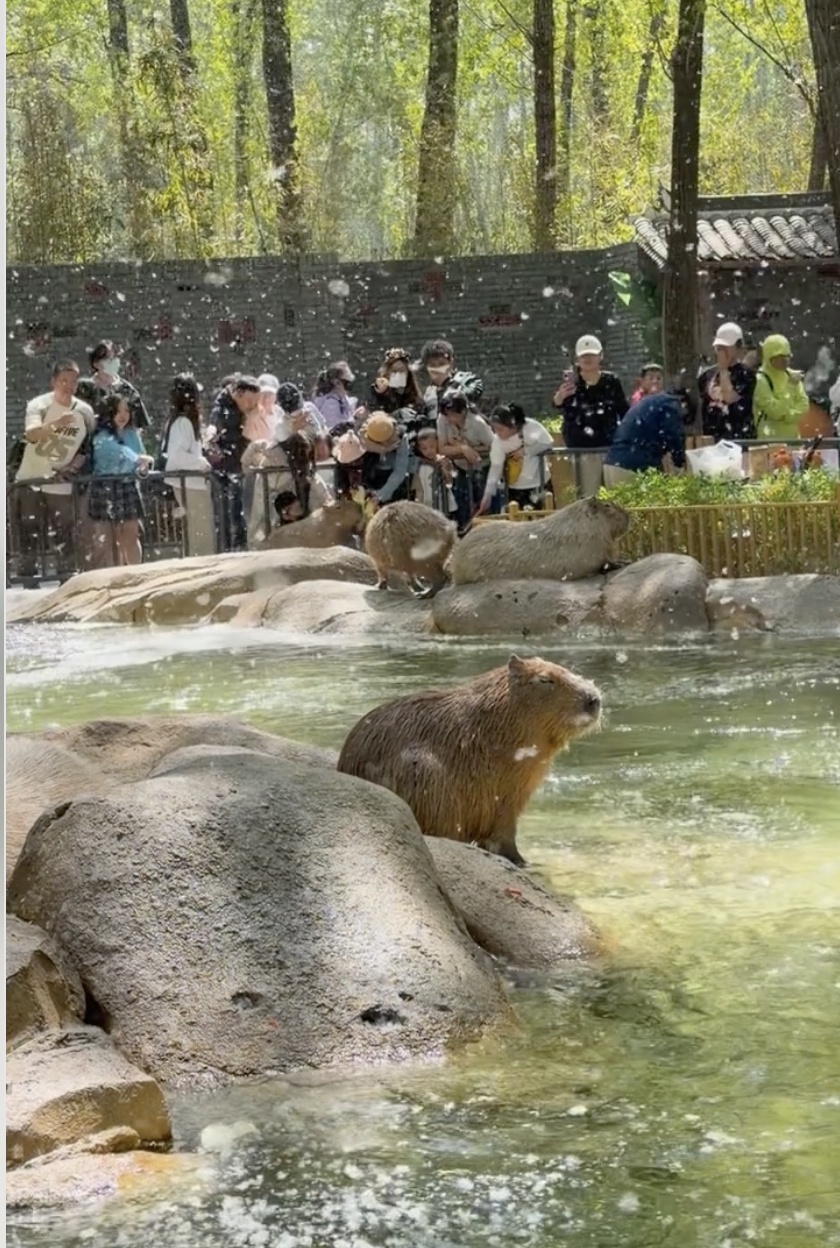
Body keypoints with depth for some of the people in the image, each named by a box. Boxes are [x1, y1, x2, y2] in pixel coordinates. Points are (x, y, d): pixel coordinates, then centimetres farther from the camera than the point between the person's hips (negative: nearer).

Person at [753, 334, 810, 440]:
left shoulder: (791, 375, 8)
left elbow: (803, 404, 7)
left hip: (792, 436, 7)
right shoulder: (760, 380, -13)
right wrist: (791, 385, -19)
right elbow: (775, 410, -19)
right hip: (769, 438, -7)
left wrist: (787, 415, -12)